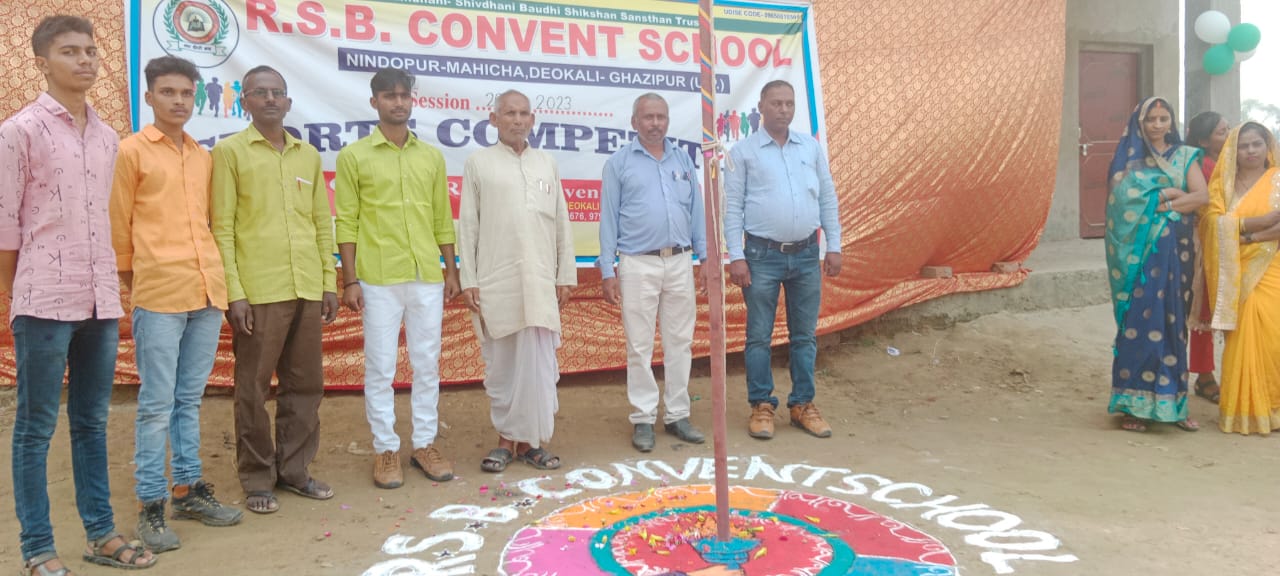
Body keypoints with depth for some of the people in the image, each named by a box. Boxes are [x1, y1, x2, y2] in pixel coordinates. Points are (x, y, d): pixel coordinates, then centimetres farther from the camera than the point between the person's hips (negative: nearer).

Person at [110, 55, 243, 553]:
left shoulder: (204, 156, 14)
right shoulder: (131, 151, -1)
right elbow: (119, 225, 1)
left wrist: (213, 274, 14)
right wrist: (132, 280, 5)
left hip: (207, 291, 5)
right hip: (158, 295, -5)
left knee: (190, 400, 13)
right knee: (157, 405, -1)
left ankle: (189, 489, 23)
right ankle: (150, 505, 9)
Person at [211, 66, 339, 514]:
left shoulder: (308, 155, 14)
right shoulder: (229, 152, 1)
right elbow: (222, 227, -4)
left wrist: (329, 282, 10)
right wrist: (234, 291, -11)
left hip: (307, 290, 5)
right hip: (257, 291, -4)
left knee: (305, 384, 10)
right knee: (254, 388, 4)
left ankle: (293, 469, 23)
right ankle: (257, 479, 16)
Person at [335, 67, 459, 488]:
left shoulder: (432, 157, 11)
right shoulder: (354, 157, 1)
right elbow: (346, 222, -1)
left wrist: (452, 270, 10)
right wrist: (350, 280, -7)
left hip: (428, 278, 3)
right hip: (378, 280, -3)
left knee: (427, 364, 9)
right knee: (380, 368, 3)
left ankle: (425, 444, 20)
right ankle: (386, 450, 15)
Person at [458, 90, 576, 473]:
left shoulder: (547, 164, 13)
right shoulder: (479, 164, 5)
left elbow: (561, 223, 13)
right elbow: (468, 226, 2)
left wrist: (566, 276, 8)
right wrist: (468, 280, -4)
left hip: (540, 282, 2)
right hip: (494, 283, -2)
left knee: (539, 365, -1)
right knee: (500, 365, 6)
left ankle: (531, 441, 10)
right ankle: (506, 438, 18)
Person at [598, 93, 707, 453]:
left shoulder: (683, 161, 11)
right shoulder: (619, 163, 1)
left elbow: (696, 213, 12)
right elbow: (609, 219, 0)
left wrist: (707, 259, 6)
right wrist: (607, 272, -5)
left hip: (680, 263, 4)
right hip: (638, 264, -3)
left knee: (679, 341, 8)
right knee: (640, 345, 2)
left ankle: (677, 415, 18)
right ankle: (643, 419, 11)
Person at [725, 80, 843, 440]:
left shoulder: (811, 147, 8)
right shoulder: (743, 152, -1)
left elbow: (828, 199, 10)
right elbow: (732, 208, -3)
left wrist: (833, 247, 5)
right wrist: (736, 257, -10)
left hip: (806, 255, 3)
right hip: (763, 255, -3)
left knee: (805, 335, 9)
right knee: (759, 336, 2)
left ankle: (803, 405, 19)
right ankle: (762, 407, 13)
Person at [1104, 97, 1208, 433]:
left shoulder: (1185, 156, 11)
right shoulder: (1130, 158, 6)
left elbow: (1202, 196, -3)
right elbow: (1126, 197, -11)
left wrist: (1160, 204, -12)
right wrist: (1173, 193, -9)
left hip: (1174, 251, 2)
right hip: (1139, 249, -2)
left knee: (1172, 323, 3)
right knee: (1139, 322, -5)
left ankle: (1172, 403, 11)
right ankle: (1134, 405, -1)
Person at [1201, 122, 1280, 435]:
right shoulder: (1222, 183, 11)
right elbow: (1214, 221, -5)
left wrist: (1246, 235, -14)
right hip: (1233, 276, 1)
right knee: (1241, 342, -1)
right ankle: (1242, 411, 6)